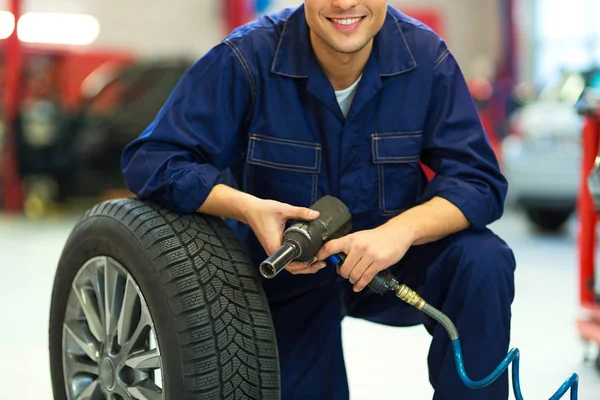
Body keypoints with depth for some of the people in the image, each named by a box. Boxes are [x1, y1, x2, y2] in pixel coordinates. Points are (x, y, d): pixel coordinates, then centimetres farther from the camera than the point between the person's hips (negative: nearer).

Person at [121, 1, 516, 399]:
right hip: (286, 275, 0)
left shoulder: (426, 56, -17)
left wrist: (404, 229, -39)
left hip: (391, 259, 1)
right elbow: (151, 159, -21)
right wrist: (246, 208, -38)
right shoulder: (246, 57, -21)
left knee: (484, 261, -26)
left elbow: (481, 182, -19)